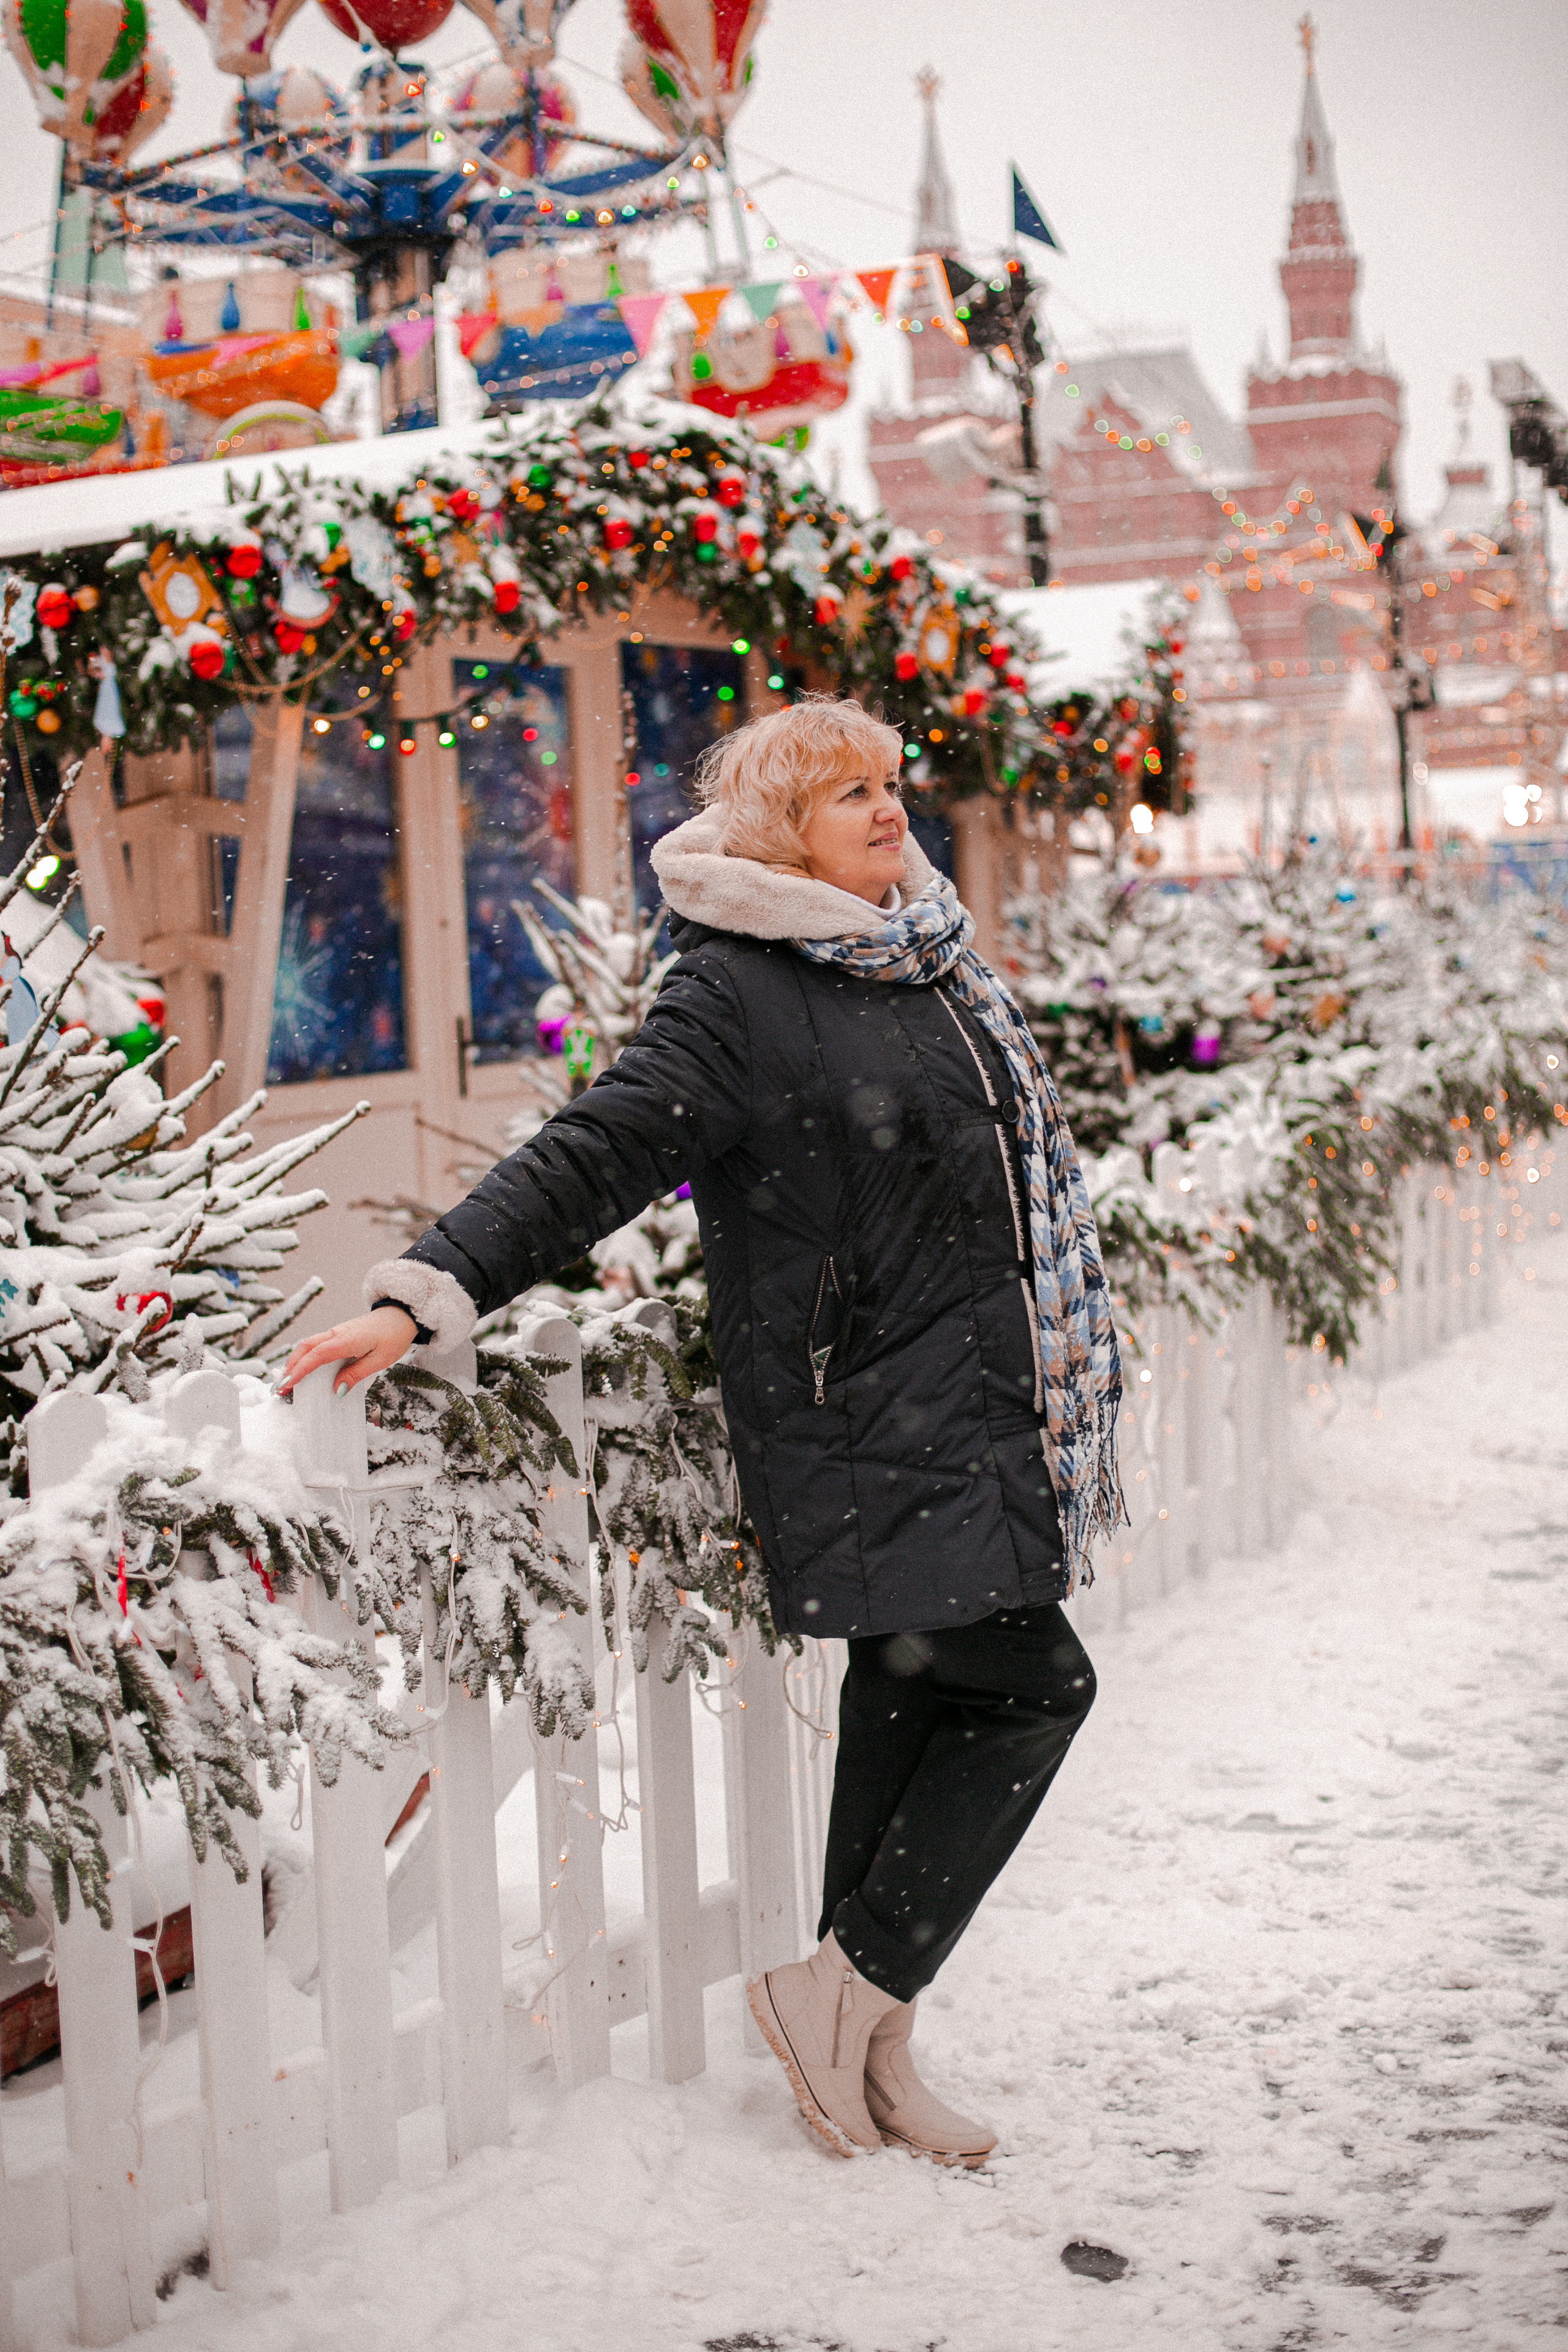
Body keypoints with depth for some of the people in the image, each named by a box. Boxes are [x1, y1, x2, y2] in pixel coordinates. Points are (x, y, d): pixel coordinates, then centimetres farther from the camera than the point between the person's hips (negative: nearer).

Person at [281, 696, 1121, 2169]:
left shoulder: (925, 962, 13)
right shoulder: (737, 992, -13)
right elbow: (592, 1158, -21)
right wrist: (425, 1294, -32)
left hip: (970, 1417, 8)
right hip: (864, 1430, -8)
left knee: (913, 1695, 12)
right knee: (1033, 1682, -10)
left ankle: (859, 2042, 22)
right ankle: (842, 1991, 2)